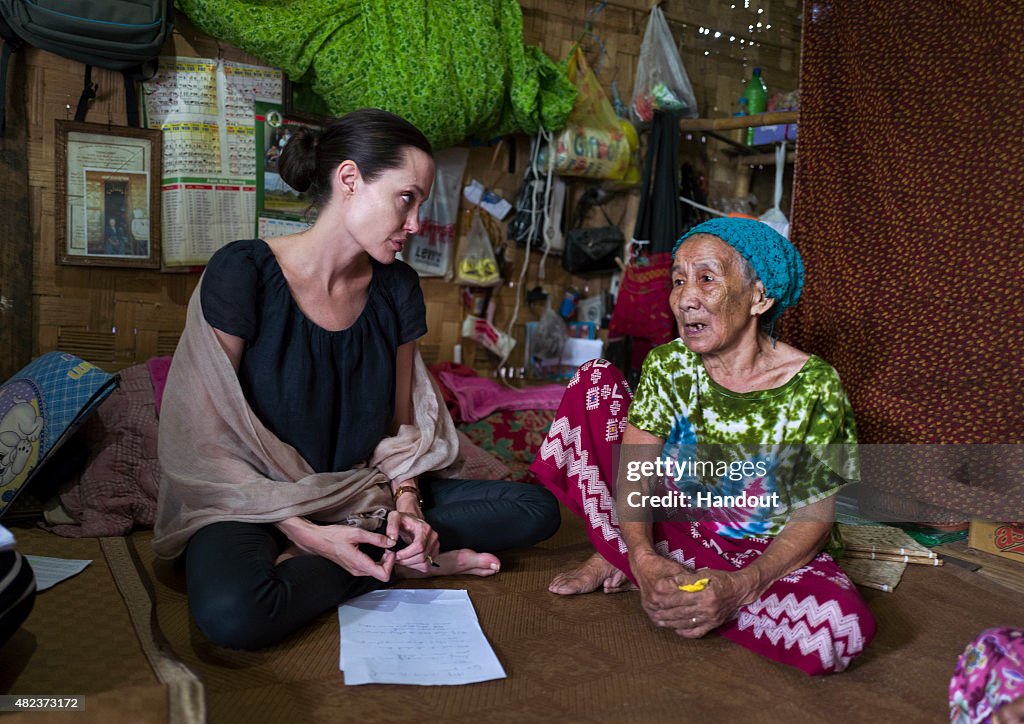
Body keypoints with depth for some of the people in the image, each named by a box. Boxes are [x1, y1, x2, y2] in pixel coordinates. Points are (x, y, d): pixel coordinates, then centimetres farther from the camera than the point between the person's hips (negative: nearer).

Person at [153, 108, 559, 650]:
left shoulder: (397, 288, 1)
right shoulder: (243, 272, -15)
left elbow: (404, 422, 7)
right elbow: (204, 438, -14)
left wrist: (406, 500, -12)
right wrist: (303, 531, -21)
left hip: (363, 493, 5)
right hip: (256, 501, -5)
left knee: (536, 509, -8)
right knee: (233, 614, -39)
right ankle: (402, 563, -14)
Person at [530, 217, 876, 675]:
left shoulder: (813, 386, -17)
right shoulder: (668, 364, -7)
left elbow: (814, 517, -16)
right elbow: (632, 470, -14)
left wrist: (741, 586, -32)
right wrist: (643, 557, -32)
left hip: (764, 555, -1)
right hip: (672, 529, 2)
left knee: (840, 631, -37)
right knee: (594, 380, -8)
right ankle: (621, 560, -3)